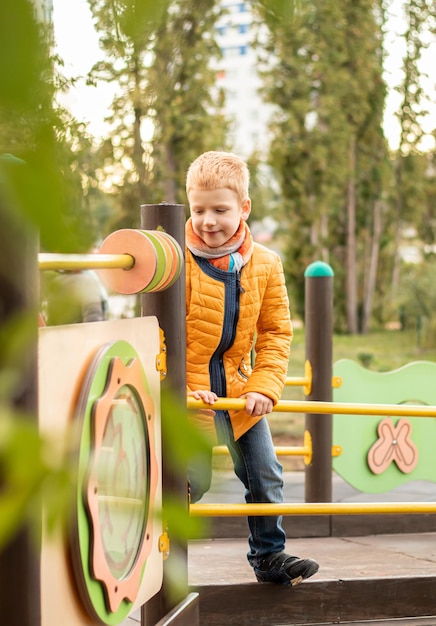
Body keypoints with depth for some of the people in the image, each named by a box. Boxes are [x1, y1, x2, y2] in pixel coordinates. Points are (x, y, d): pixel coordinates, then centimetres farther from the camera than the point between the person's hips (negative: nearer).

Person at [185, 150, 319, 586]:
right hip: (187, 389, -4)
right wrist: (183, 387, -19)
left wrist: (265, 386, -8)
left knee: (264, 474, 9)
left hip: (236, 386, 5)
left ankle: (269, 555, 26)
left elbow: (276, 332, 4)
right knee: (192, 478, -5)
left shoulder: (264, 264, 0)